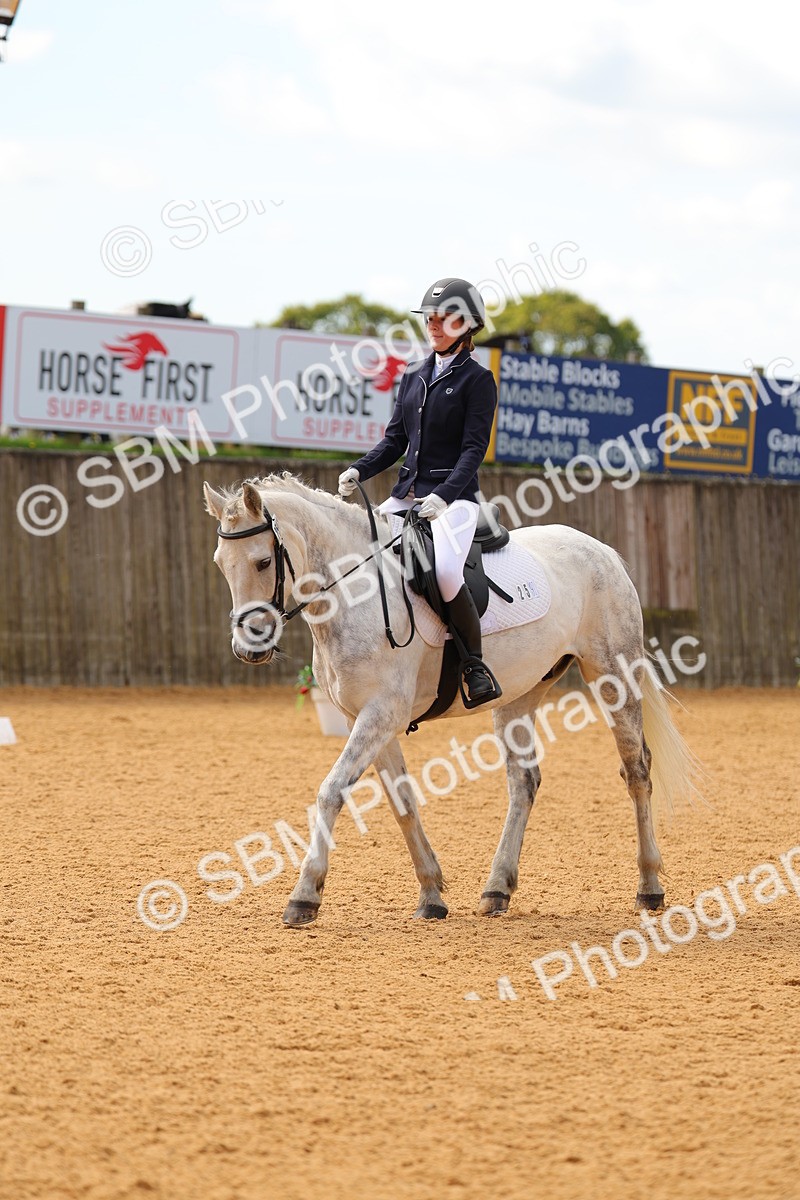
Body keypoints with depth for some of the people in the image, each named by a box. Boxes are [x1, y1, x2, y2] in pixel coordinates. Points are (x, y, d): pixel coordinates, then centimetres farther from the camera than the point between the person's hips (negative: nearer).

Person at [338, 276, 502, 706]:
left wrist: (445, 495, -25)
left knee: (444, 570, -33)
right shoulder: (413, 376, 16)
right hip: (406, 494, 7)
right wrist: (359, 471, -2)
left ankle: (476, 666, -18)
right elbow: (396, 437, 16)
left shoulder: (477, 380, -3)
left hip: (452, 497, -7)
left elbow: (474, 448, -11)